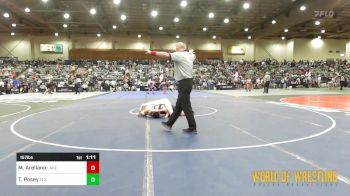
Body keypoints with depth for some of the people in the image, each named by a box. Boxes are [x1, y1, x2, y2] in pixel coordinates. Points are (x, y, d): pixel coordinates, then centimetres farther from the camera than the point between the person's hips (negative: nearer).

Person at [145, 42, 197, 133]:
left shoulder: (179, 55, -12)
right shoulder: (189, 55, 13)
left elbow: (166, 55, -24)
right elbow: (194, 56, 38)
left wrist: (151, 52, -19)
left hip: (184, 83, -10)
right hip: (188, 81, 10)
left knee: (186, 106, -3)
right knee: (178, 105, 14)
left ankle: (192, 128, 4)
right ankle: (169, 123, 26)